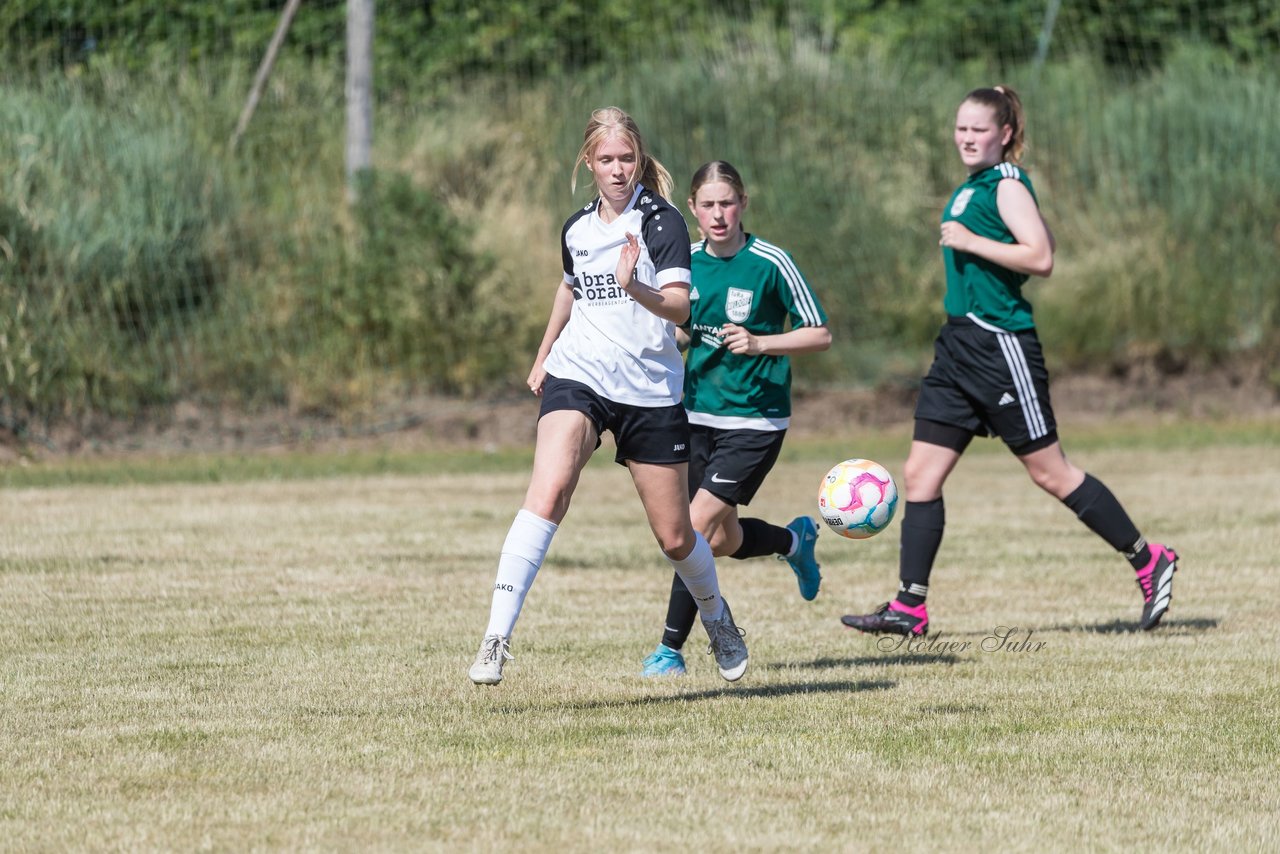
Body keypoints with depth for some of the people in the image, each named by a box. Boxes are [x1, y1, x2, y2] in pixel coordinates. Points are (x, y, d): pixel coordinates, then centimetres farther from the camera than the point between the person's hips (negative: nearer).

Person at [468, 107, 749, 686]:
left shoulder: (662, 222, -7)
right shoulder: (576, 230, 9)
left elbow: (679, 307, -20)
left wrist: (636, 288, -39)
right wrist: (543, 355, 36)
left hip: (650, 389, -2)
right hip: (578, 376, 2)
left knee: (674, 536, 7)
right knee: (548, 492, -25)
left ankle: (716, 617, 40)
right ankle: (497, 637, -32)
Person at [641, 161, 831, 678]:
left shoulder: (769, 263, -11)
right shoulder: (687, 262, 4)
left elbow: (820, 334, -8)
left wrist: (759, 344, -21)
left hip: (754, 420, -6)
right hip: (699, 415, 6)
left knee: (698, 525, -14)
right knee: (723, 541, 10)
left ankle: (671, 649, -3)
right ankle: (795, 539, 41)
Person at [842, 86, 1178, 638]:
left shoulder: (1007, 184, -11)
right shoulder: (970, 187, 16)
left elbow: (1040, 258, -23)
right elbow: (1042, 239, 28)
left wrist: (969, 241, -21)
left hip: (999, 344, -9)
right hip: (959, 342, 9)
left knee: (1049, 472, -3)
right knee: (921, 473, 2)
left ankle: (1149, 562, 9)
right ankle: (909, 608, 3)